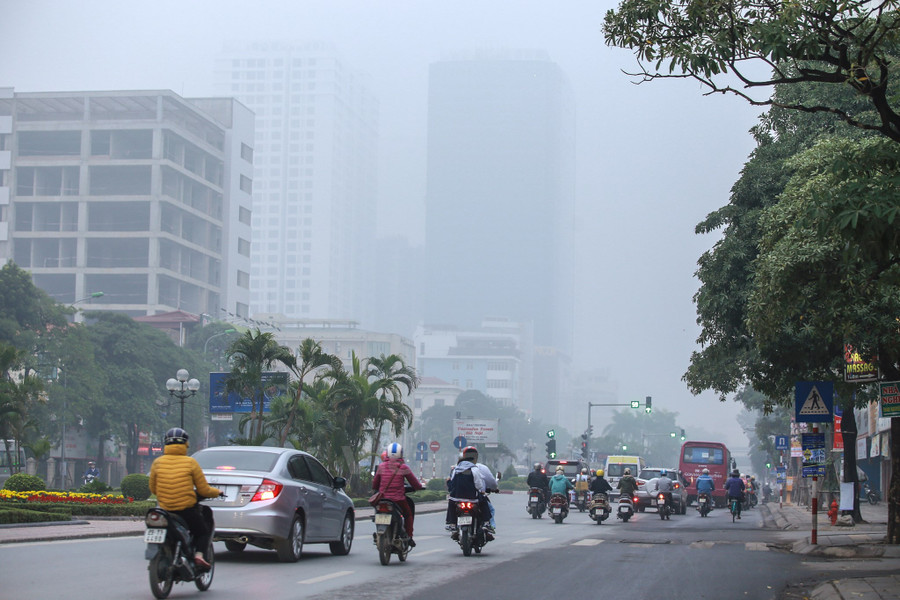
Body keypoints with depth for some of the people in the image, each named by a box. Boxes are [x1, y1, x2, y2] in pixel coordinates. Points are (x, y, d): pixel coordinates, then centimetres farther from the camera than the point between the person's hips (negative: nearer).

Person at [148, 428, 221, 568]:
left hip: (164, 509, 3)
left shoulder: (157, 462, 1)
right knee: (204, 530, 18)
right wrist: (216, 492, 18)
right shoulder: (190, 462, -5)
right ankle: (199, 554, -5)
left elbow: (153, 489, 9)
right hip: (187, 509, -3)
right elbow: (203, 490, -2)